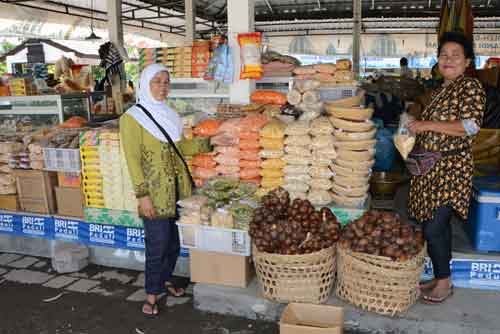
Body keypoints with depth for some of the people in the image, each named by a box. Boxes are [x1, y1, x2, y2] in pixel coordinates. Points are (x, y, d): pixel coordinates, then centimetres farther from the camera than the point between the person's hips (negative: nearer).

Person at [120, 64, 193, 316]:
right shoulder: (133, 117, -9)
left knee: (175, 241, 15)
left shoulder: (171, 116, 11)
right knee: (158, 244, 1)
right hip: (155, 192, -6)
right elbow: (133, 159, -13)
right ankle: (152, 293, 19)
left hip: (177, 190, 6)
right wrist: (142, 195, -16)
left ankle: (165, 279, 37)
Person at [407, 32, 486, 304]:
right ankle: (441, 278, 26)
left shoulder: (470, 86, -8)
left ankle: (444, 282, 10)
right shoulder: (440, 90, 16)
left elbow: (471, 126, -20)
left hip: (451, 169, -8)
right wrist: (415, 128, 11)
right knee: (440, 224, 14)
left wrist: (428, 124, -19)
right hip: (431, 167, 8)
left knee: (433, 228, -8)